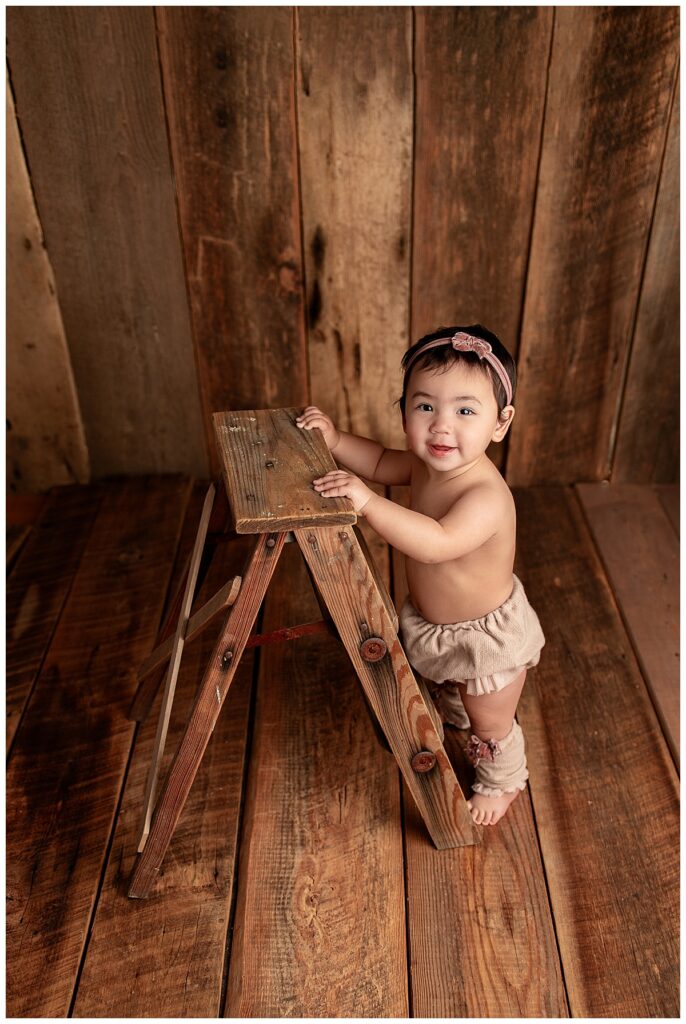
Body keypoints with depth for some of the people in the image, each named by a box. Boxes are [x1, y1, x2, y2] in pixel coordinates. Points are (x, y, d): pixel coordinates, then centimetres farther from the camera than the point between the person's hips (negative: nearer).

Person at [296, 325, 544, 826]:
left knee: (490, 726, 20)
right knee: (448, 690, 37)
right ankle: (453, 716, 70)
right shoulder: (427, 464, -14)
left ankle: (502, 782, 51)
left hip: (488, 637, -7)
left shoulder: (487, 497, -40)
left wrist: (368, 501, -59)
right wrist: (336, 440, -11)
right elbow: (380, 463, 4)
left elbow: (436, 543, -54)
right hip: (432, 624, 7)